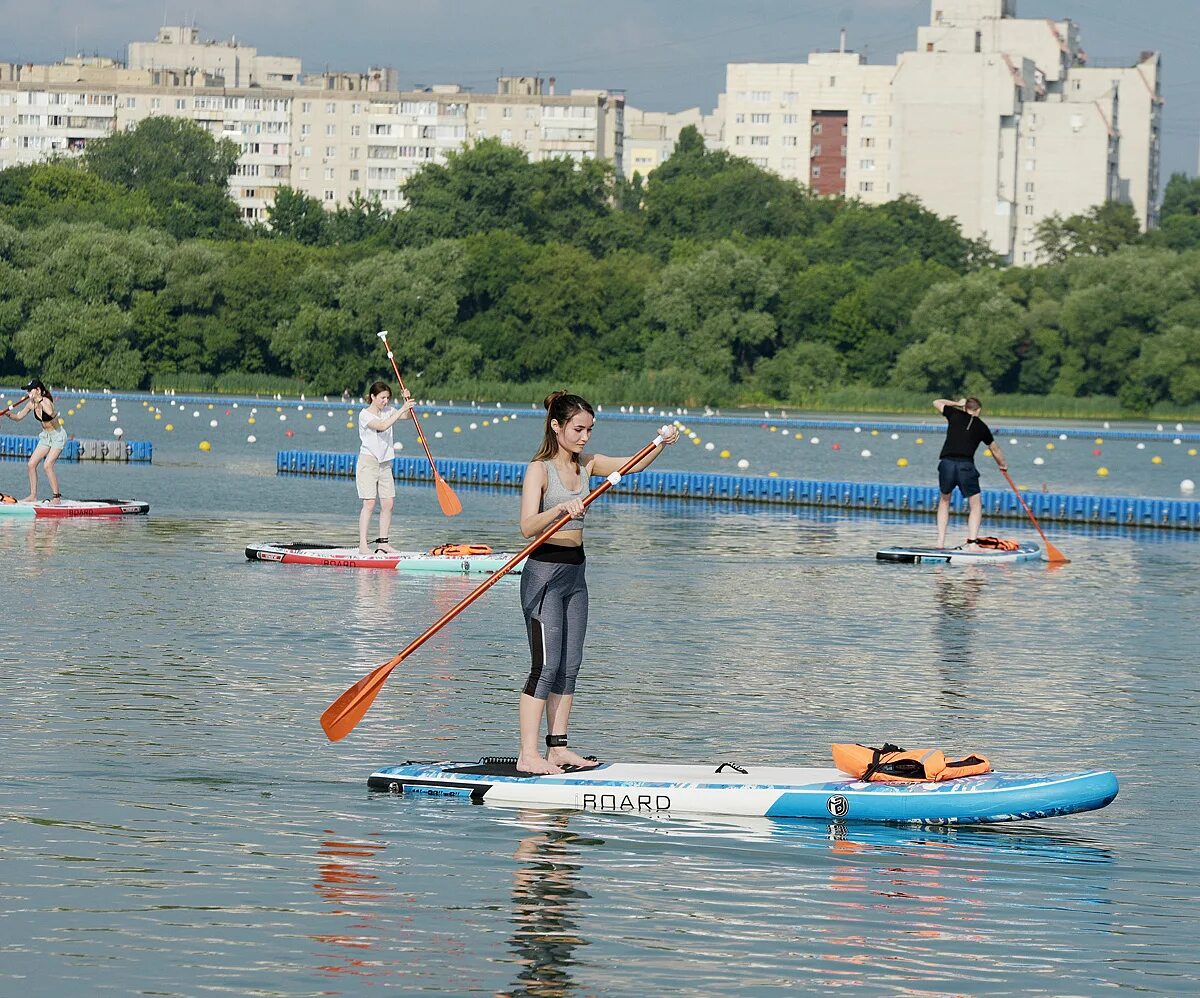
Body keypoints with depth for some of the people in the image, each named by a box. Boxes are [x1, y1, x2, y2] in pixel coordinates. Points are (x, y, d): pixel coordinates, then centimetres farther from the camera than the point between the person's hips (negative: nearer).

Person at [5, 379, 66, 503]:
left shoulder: (46, 402, -24)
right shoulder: (31, 404, -2)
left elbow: (51, 413, -47)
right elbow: (18, 417, 6)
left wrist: (39, 401, -45)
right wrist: (8, 414, -13)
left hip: (58, 436, -8)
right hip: (46, 436, 8)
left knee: (48, 465, -19)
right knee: (31, 464, 2)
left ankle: (56, 497, -10)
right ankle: (33, 495, 11)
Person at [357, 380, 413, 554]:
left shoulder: (387, 411, 9)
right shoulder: (365, 415, -12)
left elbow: (406, 416, 5)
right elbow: (382, 426, -26)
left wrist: (407, 402, -13)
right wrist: (402, 409, -27)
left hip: (385, 463, 7)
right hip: (368, 462, -7)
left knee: (388, 503, 3)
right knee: (369, 504, -12)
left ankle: (382, 542, 10)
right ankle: (362, 545, -12)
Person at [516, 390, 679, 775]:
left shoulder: (586, 464, 9)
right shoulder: (539, 470, -13)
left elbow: (632, 465, 6)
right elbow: (528, 526, -23)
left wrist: (661, 445, -12)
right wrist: (561, 508, -39)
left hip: (575, 571, 8)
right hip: (544, 571, -8)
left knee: (570, 666, 7)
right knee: (545, 666, -11)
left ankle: (557, 747, 11)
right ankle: (528, 754, -11)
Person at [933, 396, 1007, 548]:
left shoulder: (955, 415, 13)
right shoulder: (981, 426, 15)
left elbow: (936, 402, 31)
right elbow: (995, 450, 29)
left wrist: (957, 404, 41)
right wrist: (1003, 466, 46)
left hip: (946, 463, 2)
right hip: (966, 466, -2)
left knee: (944, 500, 22)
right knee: (975, 505, 10)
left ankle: (940, 542, 15)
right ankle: (972, 542, -5)